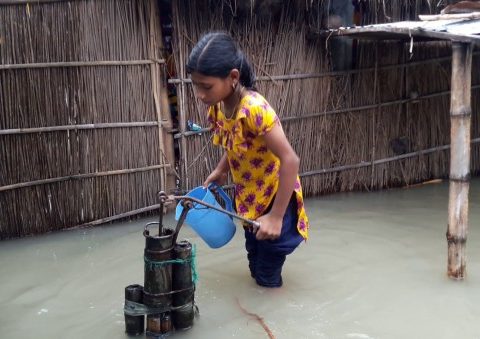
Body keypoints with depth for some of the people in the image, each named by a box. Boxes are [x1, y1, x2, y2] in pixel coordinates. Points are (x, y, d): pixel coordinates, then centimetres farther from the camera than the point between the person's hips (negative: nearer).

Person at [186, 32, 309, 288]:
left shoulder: (254, 109, -32)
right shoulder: (218, 105, -7)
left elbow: (290, 160, -31)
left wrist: (276, 217, -28)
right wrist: (220, 170, 0)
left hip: (274, 198, -8)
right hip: (248, 198, 8)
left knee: (268, 279, 5)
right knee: (255, 266, 24)